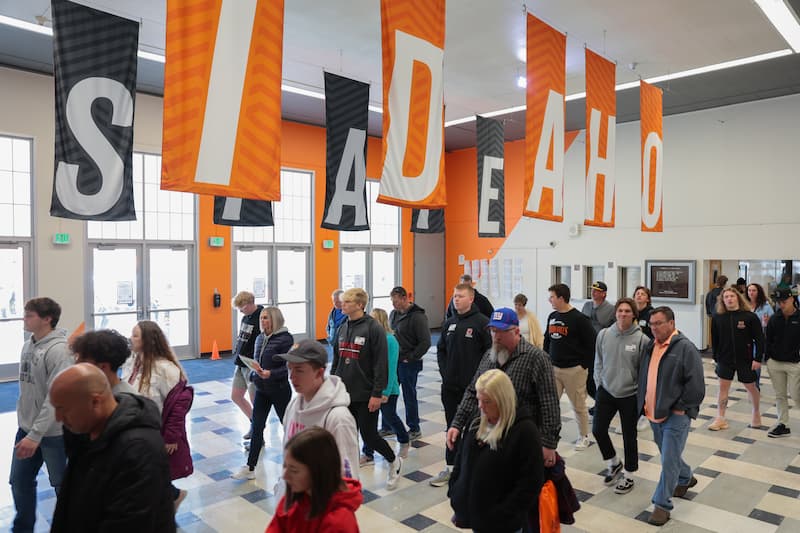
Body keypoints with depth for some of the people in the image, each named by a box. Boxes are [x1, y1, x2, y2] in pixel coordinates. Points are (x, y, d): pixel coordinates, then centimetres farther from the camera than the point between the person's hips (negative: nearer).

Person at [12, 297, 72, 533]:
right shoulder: (27, 346, 5)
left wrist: (35, 434, -24)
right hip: (25, 428, 8)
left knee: (62, 485, 8)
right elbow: (25, 389, 14)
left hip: (53, 432, -8)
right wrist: (22, 420, 13)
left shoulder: (59, 350, -20)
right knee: (20, 481, 20)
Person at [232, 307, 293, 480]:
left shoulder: (285, 338, -15)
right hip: (261, 389, 6)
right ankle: (250, 468, 13)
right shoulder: (260, 338, 6)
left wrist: (271, 374, -30)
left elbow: (290, 366, -19)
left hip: (280, 390, -6)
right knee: (256, 427, 6)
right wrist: (253, 375, 3)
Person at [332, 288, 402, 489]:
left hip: (366, 396, -6)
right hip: (344, 394, 6)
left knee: (369, 436, 2)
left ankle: (394, 462, 29)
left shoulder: (373, 328, -13)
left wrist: (377, 393, -17)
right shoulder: (342, 328, 8)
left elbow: (381, 363, -15)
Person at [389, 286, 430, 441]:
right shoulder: (394, 314, 7)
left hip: (408, 364, -7)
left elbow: (425, 342, -17)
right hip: (393, 361, 7)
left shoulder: (417, 316, -16)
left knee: (409, 396, 5)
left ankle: (414, 429, 20)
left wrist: (410, 358, -16)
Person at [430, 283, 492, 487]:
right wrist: (445, 372, 5)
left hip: (472, 386, -5)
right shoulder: (449, 323, 8)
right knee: (452, 426, 14)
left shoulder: (481, 322, -10)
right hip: (450, 385, 5)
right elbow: (441, 350, 16)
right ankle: (450, 467, 24)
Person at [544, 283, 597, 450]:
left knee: (578, 405, 7)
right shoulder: (552, 317, 8)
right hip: (553, 368, 6)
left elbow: (591, 344, -13)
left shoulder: (579, 318, -13)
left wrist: (585, 366, -12)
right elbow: (547, 340, 17)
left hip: (574, 369, -6)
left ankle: (584, 437, 23)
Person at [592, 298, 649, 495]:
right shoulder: (603, 334, -4)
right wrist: (599, 383, 3)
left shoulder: (642, 339, -15)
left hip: (630, 395, -3)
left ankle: (628, 476, 30)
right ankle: (614, 464, 32)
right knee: (597, 429, 6)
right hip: (606, 392, 4)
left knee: (629, 436, 10)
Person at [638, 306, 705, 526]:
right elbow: (643, 378, 17)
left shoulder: (685, 348, -14)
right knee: (669, 455, 23)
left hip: (675, 416, -7)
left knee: (669, 461, -4)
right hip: (654, 413, 7)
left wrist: (680, 408, -13)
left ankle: (662, 504, 7)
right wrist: (643, 404, 12)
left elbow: (696, 385, -16)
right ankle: (685, 479, 48)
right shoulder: (651, 347, 8)